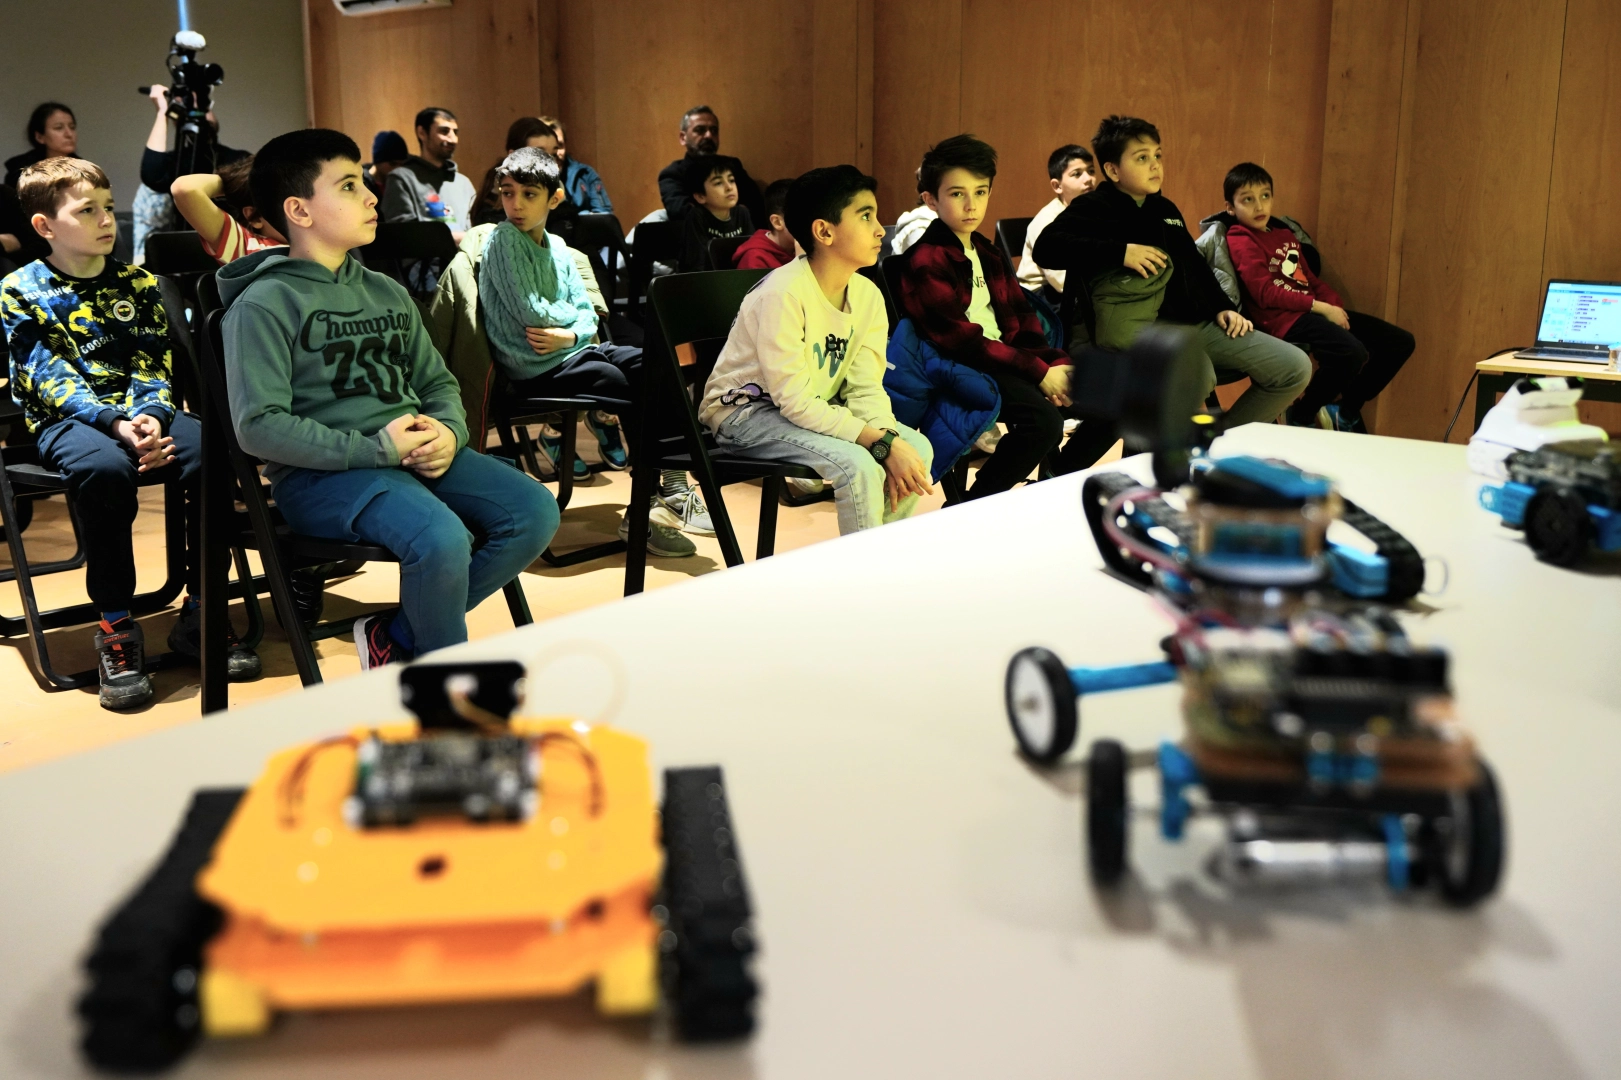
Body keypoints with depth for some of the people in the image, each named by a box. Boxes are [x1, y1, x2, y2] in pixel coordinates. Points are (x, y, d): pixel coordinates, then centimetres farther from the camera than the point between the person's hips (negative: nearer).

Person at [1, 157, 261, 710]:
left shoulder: (136, 282, 12)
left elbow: (152, 364, 5)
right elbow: (51, 378, -8)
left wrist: (150, 417, -18)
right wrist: (115, 423, -25)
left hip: (142, 411, 4)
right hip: (66, 420, -3)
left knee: (212, 452, -28)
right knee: (105, 466, -39)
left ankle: (199, 613, -14)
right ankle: (115, 628, -23)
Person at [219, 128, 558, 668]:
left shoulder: (388, 293, 19)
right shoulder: (264, 304, -4)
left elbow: (438, 382, 22)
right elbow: (259, 425, -13)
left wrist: (448, 432, -3)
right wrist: (375, 449, -18)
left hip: (416, 455, 7)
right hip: (321, 472, -7)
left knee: (535, 511, -14)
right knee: (441, 537, -34)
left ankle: (396, 638, -1)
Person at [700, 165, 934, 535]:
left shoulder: (868, 295, -4)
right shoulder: (784, 293, -26)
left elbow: (866, 389, -6)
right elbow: (795, 401, -29)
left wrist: (890, 439, -27)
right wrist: (882, 444, -32)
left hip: (815, 410, 8)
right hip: (746, 411, -7)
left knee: (918, 448, -9)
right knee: (857, 465, -29)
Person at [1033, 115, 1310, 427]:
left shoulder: (1166, 210, 23)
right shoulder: (1095, 208, 0)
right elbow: (1045, 248, -17)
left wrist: (1222, 307, 15)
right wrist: (1121, 252, -22)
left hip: (1197, 322, 8)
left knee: (1295, 368, 1)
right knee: (1197, 375, -42)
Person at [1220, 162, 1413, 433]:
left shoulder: (1285, 233, 21)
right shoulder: (1241, 242, -5)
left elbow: (1311, 279, 20)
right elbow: (1266, 294, -15)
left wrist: (1334, 306, -1)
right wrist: (1321, 307, -16)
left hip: (1312, 311, 9)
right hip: (1282, 318, -9)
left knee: (1399, 342, 7)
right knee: (1352, 352, -33)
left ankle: (1347, 411, 22)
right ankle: (1300, 416, -9)